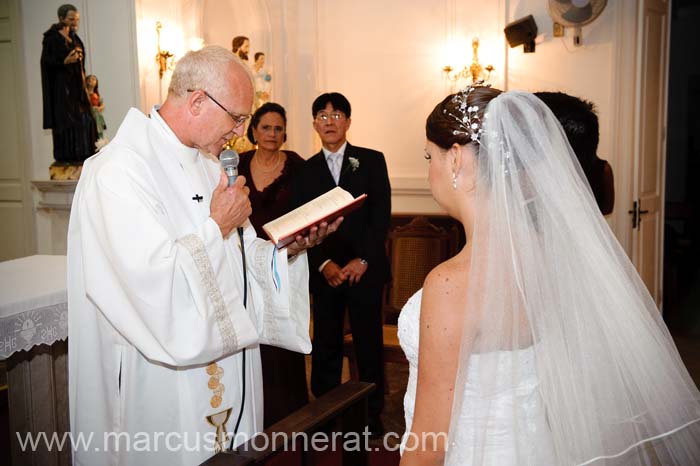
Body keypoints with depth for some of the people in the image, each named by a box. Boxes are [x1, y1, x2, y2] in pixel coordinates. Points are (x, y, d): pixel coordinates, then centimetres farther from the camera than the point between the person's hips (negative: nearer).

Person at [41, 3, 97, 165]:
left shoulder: (74, 38, 14)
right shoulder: (52, 38, -9)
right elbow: (46, 61, -14)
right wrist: (65, 61, -25)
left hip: (76, 84, 8)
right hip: (62, 86, -8)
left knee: (83, 118, 5)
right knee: (65, 120, -6)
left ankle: (80, 155, 11)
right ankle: (65, 157, -1)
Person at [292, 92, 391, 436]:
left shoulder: (372, 161, 5)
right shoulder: (306, 170, 10)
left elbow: (381, 215, -2)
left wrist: (363, 261, -10)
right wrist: (324, 264, -8)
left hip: (365, 269, -1)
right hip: (324, 272, 2)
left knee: (369, 343, 4)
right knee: (325, 345, 5)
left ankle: (372, 414, 17)